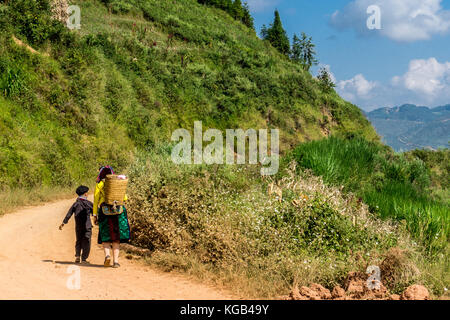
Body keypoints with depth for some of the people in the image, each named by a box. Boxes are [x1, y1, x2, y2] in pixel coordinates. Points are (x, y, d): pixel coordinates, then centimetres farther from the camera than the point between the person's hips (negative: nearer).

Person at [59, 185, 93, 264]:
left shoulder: (75, 204, 6)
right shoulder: (88, 203, -4)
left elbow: (69, 214, 4)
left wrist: (63, 223, 7)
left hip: (78, 227, 4)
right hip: (87, 226, -4)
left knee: (78, 241, 18)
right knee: (86, 242, 3)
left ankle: (77, 256, 3)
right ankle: (84, 258, -1)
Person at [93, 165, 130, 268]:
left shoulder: (99, 184, 4)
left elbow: (96, 200, 1)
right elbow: (125, 198, 7)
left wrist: (95, 215, 4)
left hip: (104, 211, -2)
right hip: (119, 211, 2)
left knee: (105, 237, 10)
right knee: (116, 238, 7)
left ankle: (107, 254, -13)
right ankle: (116, 260, 0)